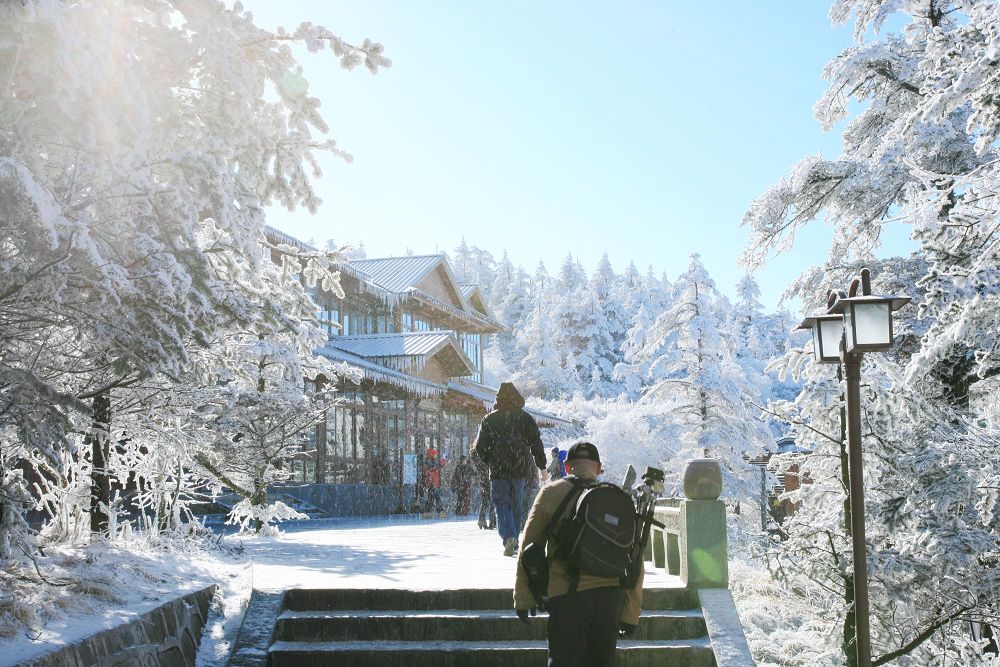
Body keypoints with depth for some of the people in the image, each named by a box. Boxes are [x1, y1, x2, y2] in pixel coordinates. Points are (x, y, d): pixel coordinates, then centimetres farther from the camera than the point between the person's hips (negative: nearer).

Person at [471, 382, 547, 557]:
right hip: (520, 469, 2)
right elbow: (536, 444, 2)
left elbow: (480, 447, 2)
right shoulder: (526, 418, 4)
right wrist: (542, 467, 6)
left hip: (498, 470, -2)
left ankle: (509, 537, -24)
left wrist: (490, 462, 18)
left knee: (502, 504, -1)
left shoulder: (489, 419, 1)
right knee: (516, 505, 14)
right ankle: (514, 541, 16)